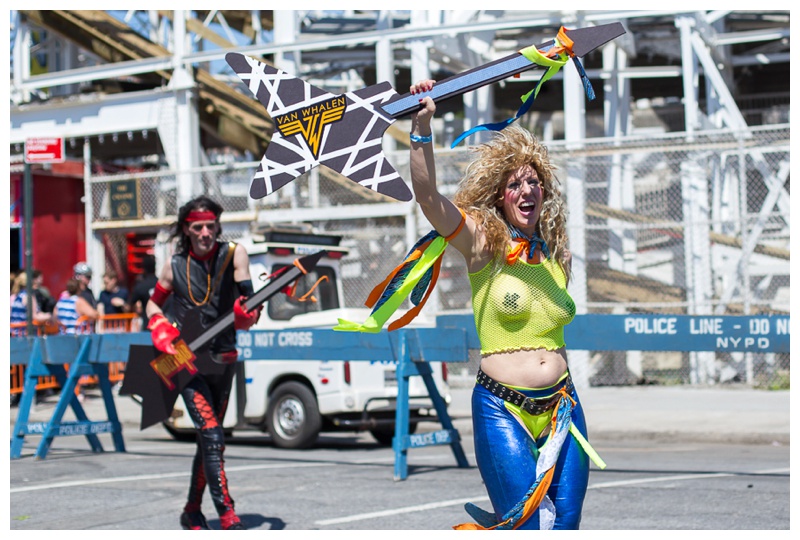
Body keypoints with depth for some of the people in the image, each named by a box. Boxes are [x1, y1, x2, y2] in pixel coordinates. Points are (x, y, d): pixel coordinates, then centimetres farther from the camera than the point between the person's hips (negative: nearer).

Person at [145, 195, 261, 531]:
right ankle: (227, 516, -20)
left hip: (222, 361, 2)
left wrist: (246, 311, -40)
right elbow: (154, 303, 15)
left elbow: (245, 289, -18)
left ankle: (192, 512, 28)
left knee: (208, 439, 13)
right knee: (212, 436, -17)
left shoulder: (233, 254, -3)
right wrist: (160, 329, -5)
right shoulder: (175, 267, -1)